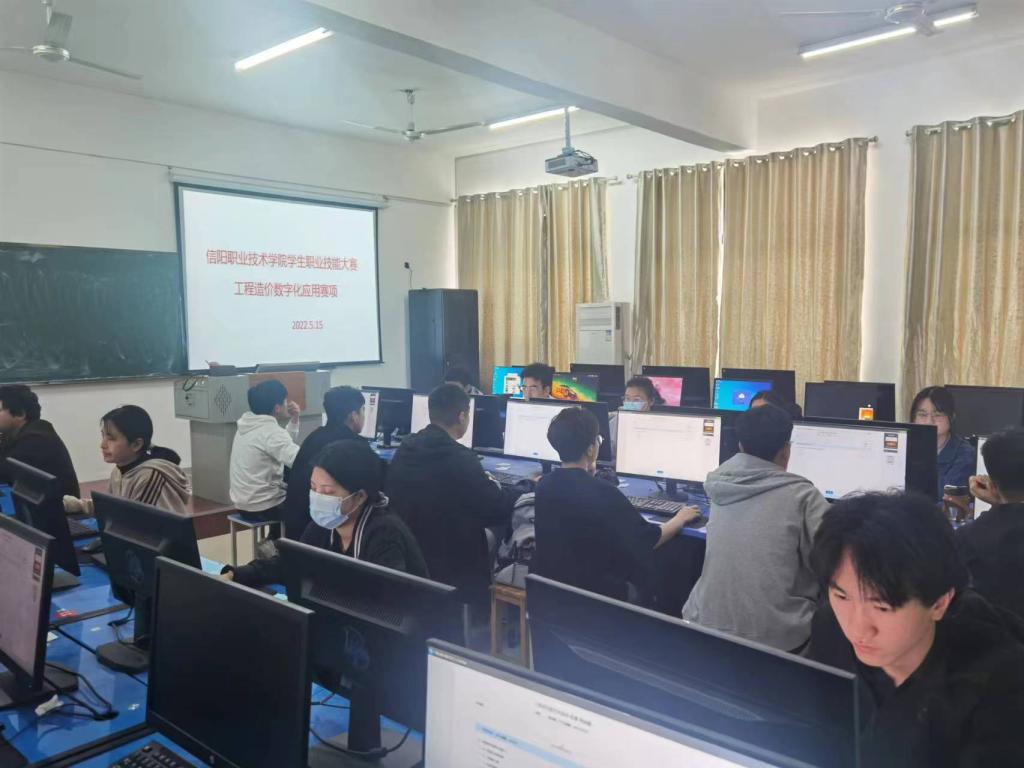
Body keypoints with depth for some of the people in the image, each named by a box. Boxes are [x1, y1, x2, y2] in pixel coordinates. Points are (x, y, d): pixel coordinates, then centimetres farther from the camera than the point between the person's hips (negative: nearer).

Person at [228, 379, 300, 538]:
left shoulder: (249, 424, 8)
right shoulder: (270, 430, -22)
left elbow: (285, 446, 16)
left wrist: (294, 420, 5)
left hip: (244, 501, 9)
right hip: (261, 507, -9)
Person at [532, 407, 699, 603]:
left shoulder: (545, 485, -6)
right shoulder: (604, 493, -23)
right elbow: (651, 539, -11)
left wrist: (587, 472, 28)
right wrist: (681, 518, 6)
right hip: (592, 594, -6)